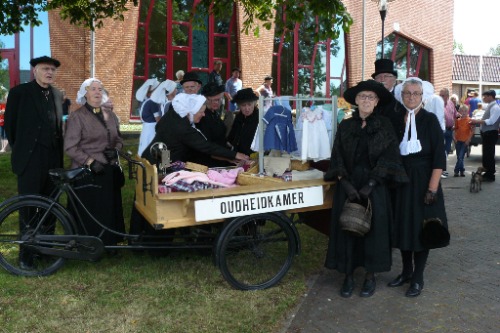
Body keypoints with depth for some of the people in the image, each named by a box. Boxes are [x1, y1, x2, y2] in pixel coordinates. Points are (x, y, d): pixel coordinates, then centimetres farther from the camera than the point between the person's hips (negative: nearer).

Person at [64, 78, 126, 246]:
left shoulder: (110, 115, 11)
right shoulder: (77, 116, -5)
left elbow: (118, 139, 20)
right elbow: (70, 147, -10)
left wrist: (115, 150, -2)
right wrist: (90, 162, -18)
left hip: (109, 171, 5)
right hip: (87, 172, -5)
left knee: (110, 209, 9)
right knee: (89, 212, 0)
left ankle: (109, 242, 23)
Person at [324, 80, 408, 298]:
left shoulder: (384, 126, 1)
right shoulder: (345, 126, 6)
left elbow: (388, 160, -5)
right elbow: (337, 159, 2)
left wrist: (370, 185, -15)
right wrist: (346, 184, -12)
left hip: (375, 187, -1)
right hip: (348, 185, 2)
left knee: (373, 229, 3)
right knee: (347, 228, 3)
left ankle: (370, 276, 19)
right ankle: (348, 275, 15)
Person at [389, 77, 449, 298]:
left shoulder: (429, 120, -7)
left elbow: (439, 157, -11)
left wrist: (432, 188, -16)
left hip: (422, 181, -4)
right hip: (401, 181, 4)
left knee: (420, 228, 4)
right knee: (402, 226, 11)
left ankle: (417, 278, 18)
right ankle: (406, 271, 29)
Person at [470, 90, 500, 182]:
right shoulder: (489, 106, 13)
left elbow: (491, 121, -23)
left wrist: (477, 121, -22)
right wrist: (477, 121, 5)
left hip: (491, 134, -9)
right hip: (486, 133, 9)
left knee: (489, 154, -4)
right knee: (486, 154, 15)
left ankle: (491, 176, 5)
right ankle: (487, 173, 27)